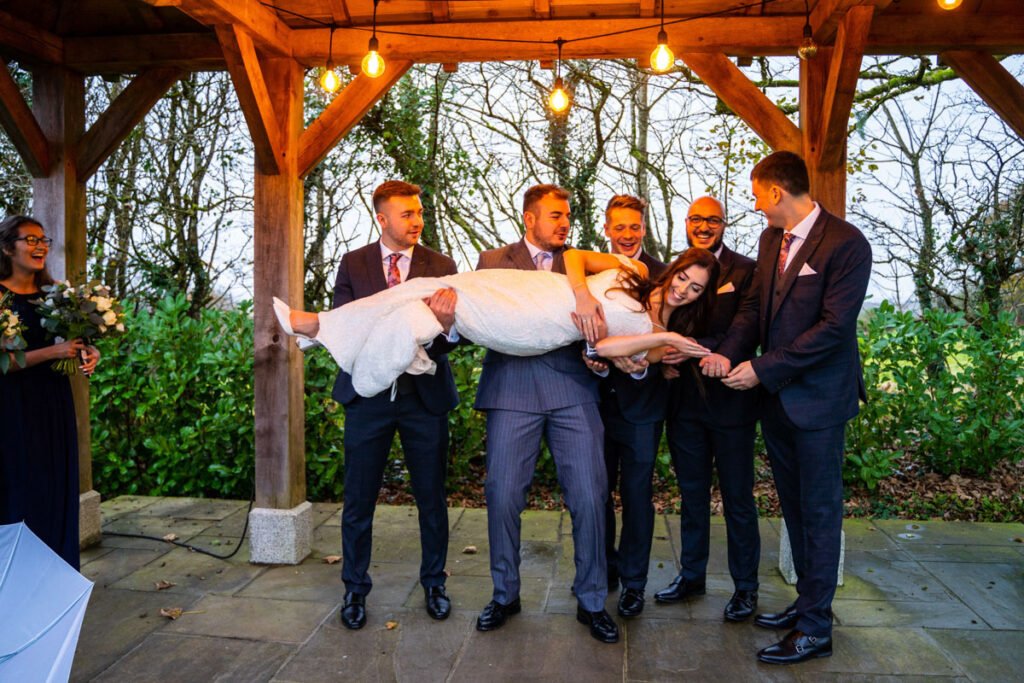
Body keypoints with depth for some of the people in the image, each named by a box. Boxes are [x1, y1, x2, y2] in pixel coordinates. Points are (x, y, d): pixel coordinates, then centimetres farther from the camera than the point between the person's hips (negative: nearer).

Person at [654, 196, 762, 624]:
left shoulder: (746, 272, -6)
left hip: (729, 400, -4)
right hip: (685, 400, 5)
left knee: (738, 498, 7)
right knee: (692, 494, 16)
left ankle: (745, 586, 23)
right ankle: (691, 575, 31)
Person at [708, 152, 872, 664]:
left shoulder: (845, 243, -15)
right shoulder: (771, 239, 9)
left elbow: (835, 326, -20)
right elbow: (757, 307, 8)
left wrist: (762, 369, -20)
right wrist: (727, 352, -9)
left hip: (817, 397, -7)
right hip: (776, 394, 7)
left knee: (819, 511, 3)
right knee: (793, 505, 16)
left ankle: (815, 629, 15)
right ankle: (808, 601, 32)